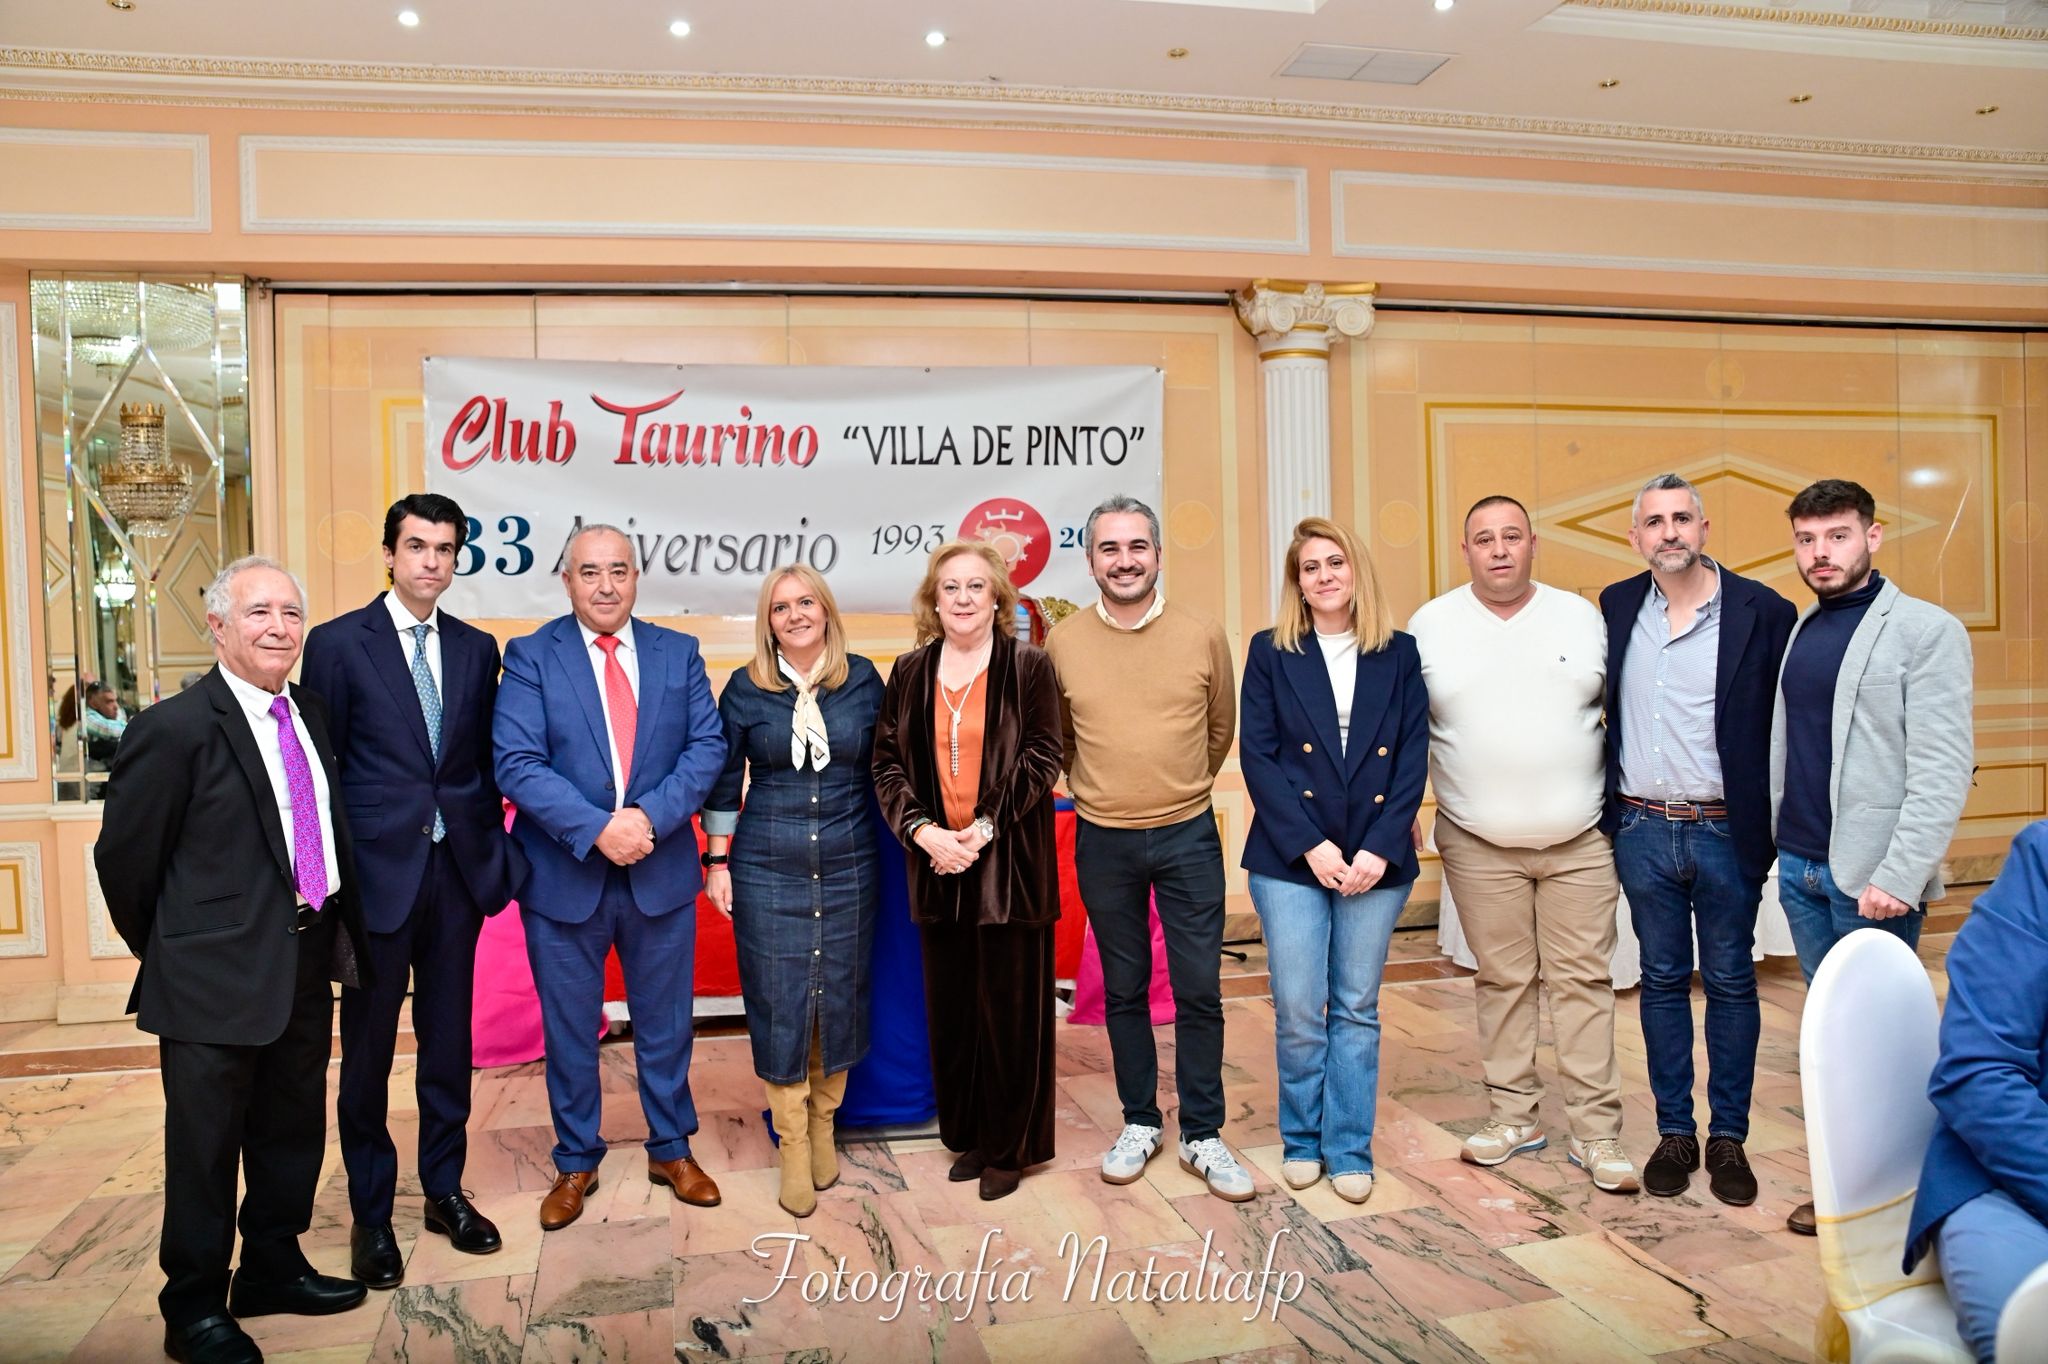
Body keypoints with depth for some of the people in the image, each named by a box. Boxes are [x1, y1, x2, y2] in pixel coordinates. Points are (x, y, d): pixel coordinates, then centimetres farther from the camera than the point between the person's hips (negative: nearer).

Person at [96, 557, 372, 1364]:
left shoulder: (312, 717, 6)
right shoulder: (175, 729, -16)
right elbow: (124, 855, -9)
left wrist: (338, 934, 11)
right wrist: (169, 955, 2)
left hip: (307, 966, 7)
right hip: (219, 976, -7)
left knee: (293, 1133, 19)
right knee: (206, 1146, 8)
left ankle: (273, 1269, 38)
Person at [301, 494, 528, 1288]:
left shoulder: (477, 649, 7)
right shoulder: (338, 643, -4)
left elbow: (485, 759, 9)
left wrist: (494, 849, 3)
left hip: (457, 870, 4)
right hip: (376, 872, -3)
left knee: (449, 1042, 14)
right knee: (368, 1050, 9)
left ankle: (445, 1191, 30)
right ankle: (371, 1215, 24)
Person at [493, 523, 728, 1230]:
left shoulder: (678, 653, 3)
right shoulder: (531, 656, -5)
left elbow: (707, 747, -4)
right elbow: (517, 763, -14)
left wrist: (649, 816, -19)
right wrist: (598, 828, -23)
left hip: (662, 875, 2)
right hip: (565, 878, -2)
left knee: (665, 1025, 16)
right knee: (569, 1032, 13)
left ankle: (671, 1149, 35)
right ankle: (575, 1164, 33)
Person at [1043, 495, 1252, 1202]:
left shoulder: (1203, 635, -4)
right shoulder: (1062, 642, -3)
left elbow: (1221, 729, 10)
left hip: (1188, 836, 0)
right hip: (1103, 843, 1)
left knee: (1199, 991, 4)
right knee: (1124, 990, 13)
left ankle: (1203, 1135, 19)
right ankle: (1139, 1123, 29)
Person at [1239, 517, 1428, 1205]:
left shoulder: (1398, 654, 7)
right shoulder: (1272, 652, 4)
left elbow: (1413, 759, 2)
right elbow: (1257, 755, -2)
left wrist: (1381, 848, -9)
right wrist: (1309, 845, -11)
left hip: (1376, 860, 1)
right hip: (1291, 860, -1)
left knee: (1358, 1010, 8)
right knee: (1298, 1011, 1)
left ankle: (1350, 1150, 20)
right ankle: (1302, 1141, 21)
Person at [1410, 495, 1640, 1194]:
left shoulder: (1582, 617, 3)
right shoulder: (1430, 626, 1)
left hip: (1580, 841, 1)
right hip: (1479, 846, 0)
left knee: (1585, 981, 3)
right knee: (1502, 979, 8)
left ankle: (1596, 1133, 12)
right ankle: (1513, 1116, 22)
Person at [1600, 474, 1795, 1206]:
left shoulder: (1762, 610, -5)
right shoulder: (1616, 606, 4)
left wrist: (1772, 830, -8)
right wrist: (1604, 814, 6)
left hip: (1726, 832, -2)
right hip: (1642, 829, 3)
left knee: (1730, 983, 8)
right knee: (1662, 980, 11)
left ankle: (1729, 1139, 21)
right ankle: (1674, 1133, 22)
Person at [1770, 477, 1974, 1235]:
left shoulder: (1926, 630, -7)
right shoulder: (1797, 630, 11)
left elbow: (1942, 770, -14)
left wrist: (1899, 876, -20)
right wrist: (1779, 843, 8)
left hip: (1870, 876, -6)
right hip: (1800, 867, 6)